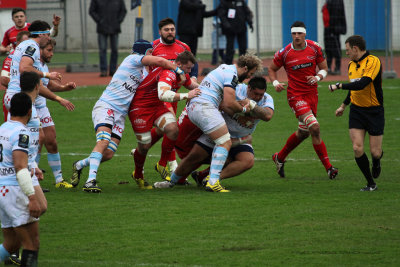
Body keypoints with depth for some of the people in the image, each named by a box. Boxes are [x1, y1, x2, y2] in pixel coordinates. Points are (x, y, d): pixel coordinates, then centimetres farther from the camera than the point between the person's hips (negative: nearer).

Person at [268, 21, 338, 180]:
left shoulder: (315, 48, -1)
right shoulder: (284, 53, -7)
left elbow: (324, 68, 7)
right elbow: (272, 69, 8)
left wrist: (317, 77, -14)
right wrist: (275, 83, -10)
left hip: (312, 93, 5)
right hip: (295, 95, -5)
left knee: (303, 132, 14)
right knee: (314, 127, -20)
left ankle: (279, 158, 37)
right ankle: (328, 167, -15)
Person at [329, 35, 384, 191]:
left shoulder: (373, 61, -16)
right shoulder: (351, 65, 8)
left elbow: (361, 84, -28)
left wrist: (338, 86, -22)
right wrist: (343, 106, 33)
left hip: (374, 111, -6)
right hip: (356, 110, 6)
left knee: (375, 152, -3)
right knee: (357, 148, -10)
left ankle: (376, 161, 36)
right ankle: (371, 183, 4)